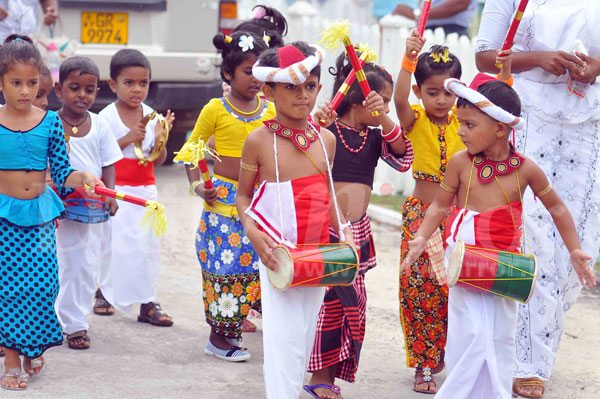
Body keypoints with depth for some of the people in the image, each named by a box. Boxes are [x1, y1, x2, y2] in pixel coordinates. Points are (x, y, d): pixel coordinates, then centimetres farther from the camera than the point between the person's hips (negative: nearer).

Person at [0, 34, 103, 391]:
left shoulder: (50, 121, 0)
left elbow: (62, 173, 1)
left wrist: (83, 177, -17)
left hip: (40, 213, 2)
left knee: (42, 283, 0)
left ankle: (34, 348, 24)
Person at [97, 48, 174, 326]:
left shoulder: (151, 116, 4)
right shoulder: (107, 116, -8)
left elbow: (158, 160, 6)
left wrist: (160, 137, -13)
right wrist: (128, 138, -21)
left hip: (145, 190, 4)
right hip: (115, 191, -4)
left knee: (147, 243, 2)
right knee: (113, 243, -1)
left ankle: (147, 302, 9)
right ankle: (105, 292, 21)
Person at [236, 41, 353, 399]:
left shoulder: (326, 140, 5)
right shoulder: (259, 141, -7)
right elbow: (244, 195, 1)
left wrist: (343, 230, 5)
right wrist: (252, 230, -16)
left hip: (319, 254, 4)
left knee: (306, 331, 12)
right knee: (284, 333, -9)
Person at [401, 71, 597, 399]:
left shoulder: (526, 169, -7)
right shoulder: (461, 162, -7)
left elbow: (556, 207, 8)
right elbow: (441, 204, 3)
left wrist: (574, 251, 8)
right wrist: (421, 238, -12)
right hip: (464, 260, -2)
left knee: (501, 336, 10)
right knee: (472, 334, -9)